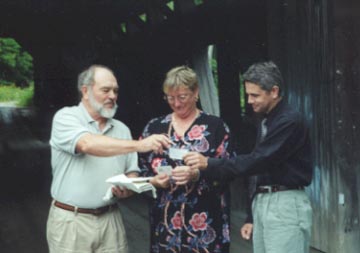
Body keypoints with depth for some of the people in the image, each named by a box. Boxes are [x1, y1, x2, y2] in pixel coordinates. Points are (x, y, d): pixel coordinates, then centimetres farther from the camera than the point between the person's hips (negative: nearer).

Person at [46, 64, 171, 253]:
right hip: (71, 221, -4)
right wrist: (139, 145, -31)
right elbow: (88, 144, -25)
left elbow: (131, 172, 13)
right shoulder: (66, 117, -6)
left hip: (110, 219, 4)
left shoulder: (122, 129, 10)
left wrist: (127, 188, -12)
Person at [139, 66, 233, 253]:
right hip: (165, 221, 2)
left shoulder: (215, 126, 3)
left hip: (205, 221, -2)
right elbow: (141, 171, 13)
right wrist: (155, 181, -7)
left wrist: (197, 175, -19)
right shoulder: (154, 128, 11)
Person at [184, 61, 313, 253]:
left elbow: (258, 161, -19)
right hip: (262, 202, 9)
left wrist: (208, 164, -19)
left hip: (286, 204, -9)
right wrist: (251, 217, 20)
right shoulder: (266, 122, 17)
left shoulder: (290, 121, -12)